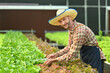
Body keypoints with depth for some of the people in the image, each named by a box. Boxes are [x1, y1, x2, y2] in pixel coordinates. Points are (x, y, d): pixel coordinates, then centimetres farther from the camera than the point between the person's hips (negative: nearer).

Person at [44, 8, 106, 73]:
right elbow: (70, 47, 17)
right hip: (86, 60, 9)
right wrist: (56, 54, 6)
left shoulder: (80, 30, -26)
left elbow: (71, 54, -24)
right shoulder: (71, 30, 3)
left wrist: (54, 60, -15)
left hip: (94, 59, -9)